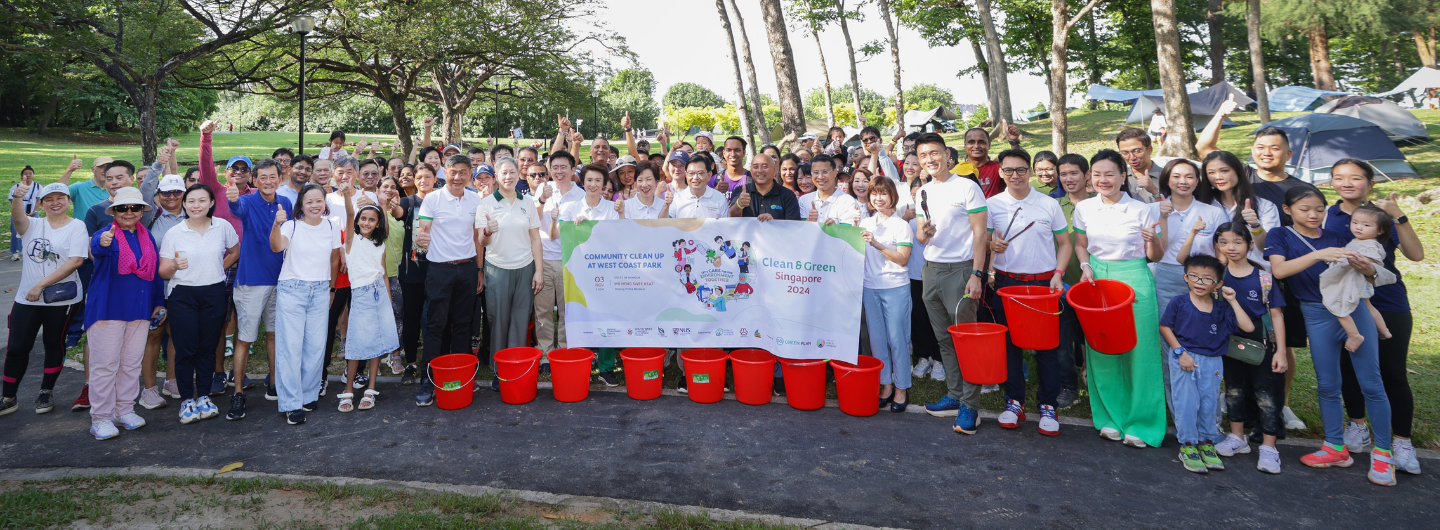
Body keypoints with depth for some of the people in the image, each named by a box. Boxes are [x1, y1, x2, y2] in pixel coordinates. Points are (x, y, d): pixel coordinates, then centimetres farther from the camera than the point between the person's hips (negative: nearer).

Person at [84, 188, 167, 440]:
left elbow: (155, 270, 16)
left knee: (132, 362, 12)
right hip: (108, 308, -5)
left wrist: (159, 302, 13)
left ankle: (125, 409, 24)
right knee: (105, 364, -2)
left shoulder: (147, 236, 9)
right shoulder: (106, 234, -8)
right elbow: (97, 248, -33)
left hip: (139, 310, 5)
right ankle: (100, 418, 6)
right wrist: (103, 243, -57)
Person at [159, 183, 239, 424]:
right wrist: (174, 265, -23)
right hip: (183, 295, -1)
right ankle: (187, 400, 9)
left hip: (214, 294, 1)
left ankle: (204, 396, 18)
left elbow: (236, 251, 19)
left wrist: (220, 267, 7)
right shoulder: (173, 233, -3)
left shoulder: (223, 227, 1)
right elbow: (163, 272, -3)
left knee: (208, 348, 6)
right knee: (186, 349, -3)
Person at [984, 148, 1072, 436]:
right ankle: (1014, 401, 18)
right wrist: (991, 244, -12)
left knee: (1047, 345, 1)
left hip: (1043, 281, -1)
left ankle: (1048, 405, 12)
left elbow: (1065, 243, 7)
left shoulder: (1049, 204, 2)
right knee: (1009, 343, 5)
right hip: (1006, 282, 1)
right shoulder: (991, 205, 5)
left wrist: (1058, 273, -7)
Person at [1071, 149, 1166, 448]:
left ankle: (1140, 424, 11)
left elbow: (1156, 256, 3)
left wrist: (1153, 240, -18)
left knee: (1139, 352, -2)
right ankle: (1111, 418, 20)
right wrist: (1085, 266, -2)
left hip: (1134, 280, -2)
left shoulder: (1141, 210, -2)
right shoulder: (1084, 208, 5)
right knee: (1101, 352, 5)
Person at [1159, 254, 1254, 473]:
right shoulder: (1179, 303, -6)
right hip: (1184, 358, -3)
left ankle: (1207, 443, 22)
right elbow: (1165, 327, -1)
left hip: (1211, 362, 3)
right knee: (1186, 402, -5)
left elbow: (1248, 327, -6)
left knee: (1209, 402, 6)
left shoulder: (1222, 309, 1)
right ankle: (1188, 445, 6)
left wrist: (1232, 301, -7)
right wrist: (1180, 352, -10)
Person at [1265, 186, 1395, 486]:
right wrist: (1318, 254, -29)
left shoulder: (1335, 238, 10)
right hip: (1318, 316, -1)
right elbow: (1279, 270, -17)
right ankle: (1336, 448, 18)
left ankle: (1383, 452, 8)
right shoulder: (1280, 236, 2)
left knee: (1371, 383, 0)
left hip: (1354, 309, 2)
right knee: (1327, 385, 6)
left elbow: (1360, 280, 7)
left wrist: (1368, 271, -16)